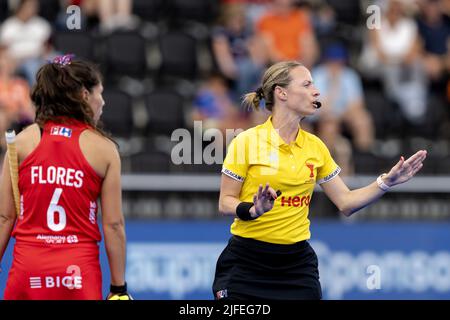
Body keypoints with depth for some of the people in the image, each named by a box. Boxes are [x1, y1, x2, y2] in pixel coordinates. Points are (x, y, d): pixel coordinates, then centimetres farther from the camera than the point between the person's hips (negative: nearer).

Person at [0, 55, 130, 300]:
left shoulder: (23, 140, 5)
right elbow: (113, 224, 0)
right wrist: (118, 286, 6)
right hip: (80, 269, -1)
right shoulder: (104, 148, 1)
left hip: (27, 265, 1)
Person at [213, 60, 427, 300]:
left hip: (297, 264, 4)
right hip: (246, 262, -4)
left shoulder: (316, 147, 7)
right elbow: (225, 203, -5)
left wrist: (387, 182, -3)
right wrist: (253, 210, -24)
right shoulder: (246, 141, -7)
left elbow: (346, 203, 9)